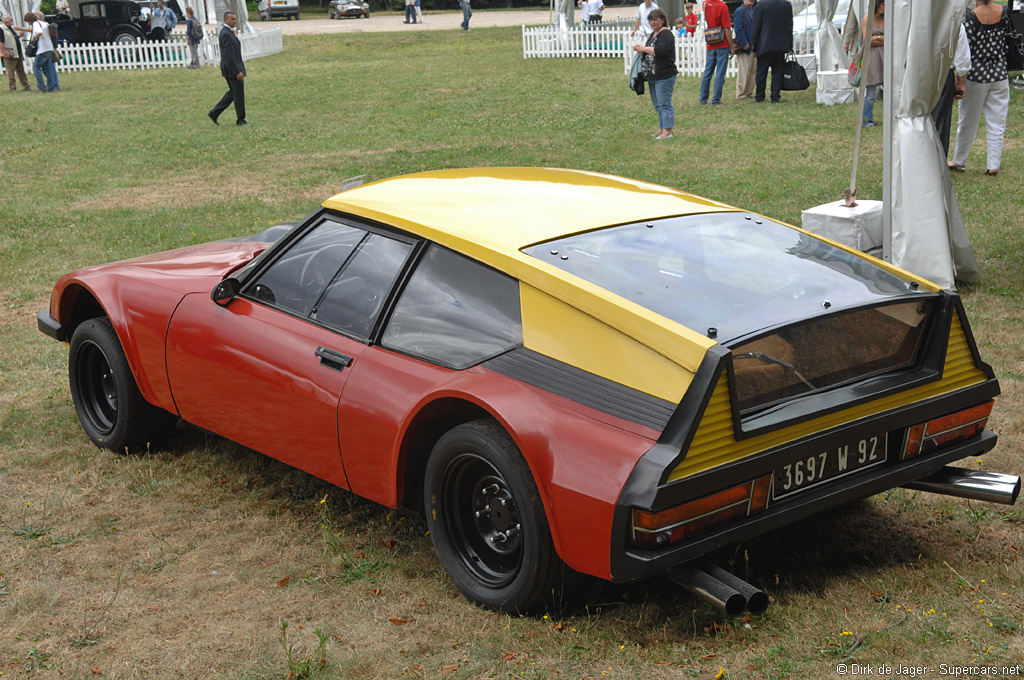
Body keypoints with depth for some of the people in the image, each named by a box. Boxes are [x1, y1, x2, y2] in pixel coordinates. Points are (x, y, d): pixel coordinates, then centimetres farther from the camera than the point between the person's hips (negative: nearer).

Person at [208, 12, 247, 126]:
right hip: (232, 68, -10)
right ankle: (240, 120, 9)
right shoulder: (226, 34, -19)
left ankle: (214, 113, 18)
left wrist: (239, 70, 22)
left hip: (232, 68, 10)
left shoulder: (228, 32, 14)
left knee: (233, 92, 17)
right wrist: (237, 72, -24)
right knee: (239, 94, -1)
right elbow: (229, 55, -23)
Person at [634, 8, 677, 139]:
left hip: (665, 76, -10)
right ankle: (662, 128, 21)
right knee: (657, 104, 14)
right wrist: (640, 49, 8)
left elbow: (660, 50, -26)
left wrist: (644, 49, -15)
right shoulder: (653, 34, 18)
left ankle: (667, 130, -7)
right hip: (653, 76, 10)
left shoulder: (666, 34, -12)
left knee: (664, 103, -9)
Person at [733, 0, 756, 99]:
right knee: (743, 71, -6)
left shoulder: (754, 11, 18)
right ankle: (741, 94, 1)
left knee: (752, 71, 11)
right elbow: (738, 29, -16)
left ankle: (749, 93, 18)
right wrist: (744, 44, -20)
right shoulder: (740, 11, -9)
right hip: (744, 47, -9)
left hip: (752, 47, 9)